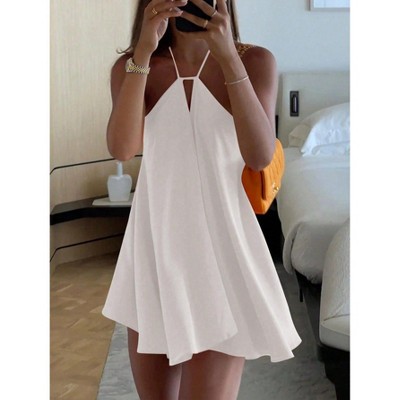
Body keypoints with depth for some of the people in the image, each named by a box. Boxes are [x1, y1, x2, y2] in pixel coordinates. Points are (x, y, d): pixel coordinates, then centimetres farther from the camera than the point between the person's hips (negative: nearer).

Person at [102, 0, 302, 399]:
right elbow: (122, 148, -17)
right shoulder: (131, 65, 0)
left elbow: (260, 155, -18)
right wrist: (143, 52, -23)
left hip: (221, 249, -2)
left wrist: (228, 57, -25)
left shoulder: (255, 61, -4)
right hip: (155, 246, 3)